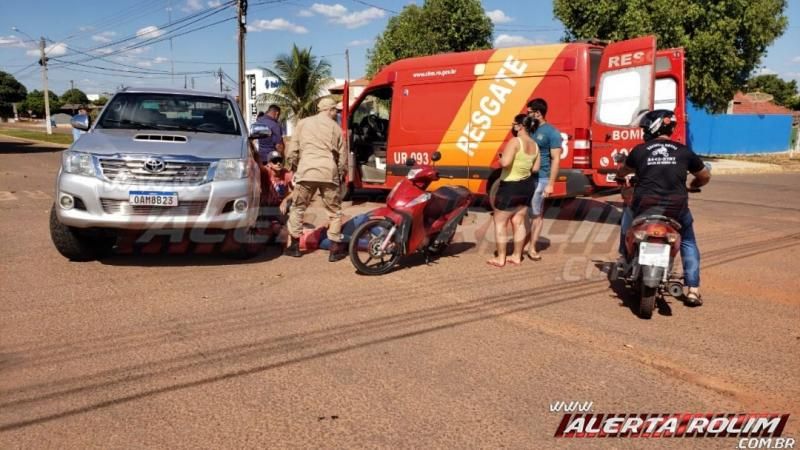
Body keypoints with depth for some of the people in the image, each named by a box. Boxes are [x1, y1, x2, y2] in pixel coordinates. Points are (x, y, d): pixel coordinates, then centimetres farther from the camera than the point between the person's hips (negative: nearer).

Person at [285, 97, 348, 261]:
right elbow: (342, 156, 11)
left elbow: (292, 151, 9)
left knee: (297, 208, 16)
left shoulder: (303, 123, 12)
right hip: (329, 173, 0)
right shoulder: (335, 128, 11)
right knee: (334, 211, 11)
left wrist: (293, 167, 23)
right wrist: (342, 174, 24)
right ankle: (335, 249, 10)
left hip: (305, 172, 1)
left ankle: (294, 246, 18)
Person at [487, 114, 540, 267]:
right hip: (526, 186, 8)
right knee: (519, 222, 15)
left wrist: (500, 158, -9)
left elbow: (505, 162, -30)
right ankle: (517, 256, 21)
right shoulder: (534, 145, 5)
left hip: (510, 187, -8)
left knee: (500, 223, 4)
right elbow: (535, 168, 9)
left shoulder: (515, 142, -20)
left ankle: (500, 258, 9)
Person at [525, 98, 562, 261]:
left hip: (540, 179, -6)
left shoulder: (552, 132, -8)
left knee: (537, 213, 4)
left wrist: (550, 184, -16)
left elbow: (556, 159, -12)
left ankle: (532, 247, 13)